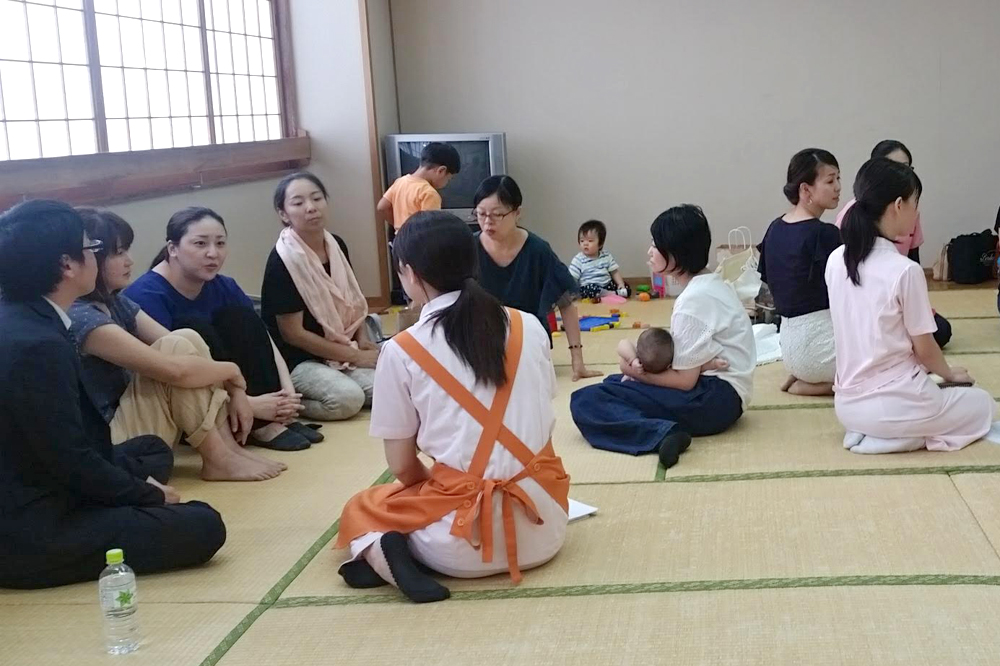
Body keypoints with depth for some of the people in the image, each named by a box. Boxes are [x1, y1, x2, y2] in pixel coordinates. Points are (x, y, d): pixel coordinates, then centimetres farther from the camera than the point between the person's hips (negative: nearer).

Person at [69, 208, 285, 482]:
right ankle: (218, 460, -13)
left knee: (187, 338, -3)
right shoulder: (82, 319, -22)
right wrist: (233, 371, -12)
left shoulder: (117, 303, 8)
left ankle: (230, 446, -8)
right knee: (177, 347, -21)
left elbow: (185, 345, 6)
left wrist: (234, 390, -6)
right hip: (109, 444, -9)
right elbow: (173, 369, -28)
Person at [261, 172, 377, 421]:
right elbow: (293, 334, -18)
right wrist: (356, 356, -16)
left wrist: (363, 340, -2)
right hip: (296, 360, -7)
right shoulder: (282, 261, -18)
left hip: (339, 351, 8)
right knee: (348, 398, -30)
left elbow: (353, 301, 18)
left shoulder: (336, 245, 3)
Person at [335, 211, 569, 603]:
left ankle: (381, 555, -5)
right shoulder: (528, 327, 3)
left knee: (362, 509, 29)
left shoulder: (401, 352, -7)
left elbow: (402, 466, -1)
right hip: (543, 523, 2)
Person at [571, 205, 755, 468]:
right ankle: (666, 432, -7)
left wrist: (635, 372, -1)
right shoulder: (709, 285, 14)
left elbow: (684, 380, -15)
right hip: (719, 395, 11)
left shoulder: (694, 299, -16)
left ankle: (664, 434, -36)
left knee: (585, 400, -16)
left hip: (715, 398, -10)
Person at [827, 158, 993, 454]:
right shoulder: (906, 270, -18)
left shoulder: (835, 261, 0)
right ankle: (895, 436, -3)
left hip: (848, 404, 7)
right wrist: (950, 373, 13)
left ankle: (866, 433, 8)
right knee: (982, 404, 20)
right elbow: (924, 350, -8)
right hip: (894, 404, -7)